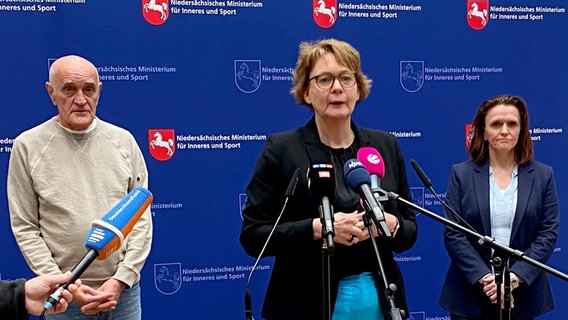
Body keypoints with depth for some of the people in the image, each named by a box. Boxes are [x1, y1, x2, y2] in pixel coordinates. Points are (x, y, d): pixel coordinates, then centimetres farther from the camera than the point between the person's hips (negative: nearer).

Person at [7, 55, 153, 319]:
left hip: (124, 290, 2)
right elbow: (25, 228, -3)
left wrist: (121, 279, -7)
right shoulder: (28, 146, -3)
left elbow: (142, 218, 2)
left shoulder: (123, 141, 2)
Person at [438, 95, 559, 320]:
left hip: (522, 296, 1)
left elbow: (548, 234, -2)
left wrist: (515, 278, -13)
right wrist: (484, 278, -15)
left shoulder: (543, 175, 4)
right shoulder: (461, 174, 1)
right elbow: (453, 234, -5)